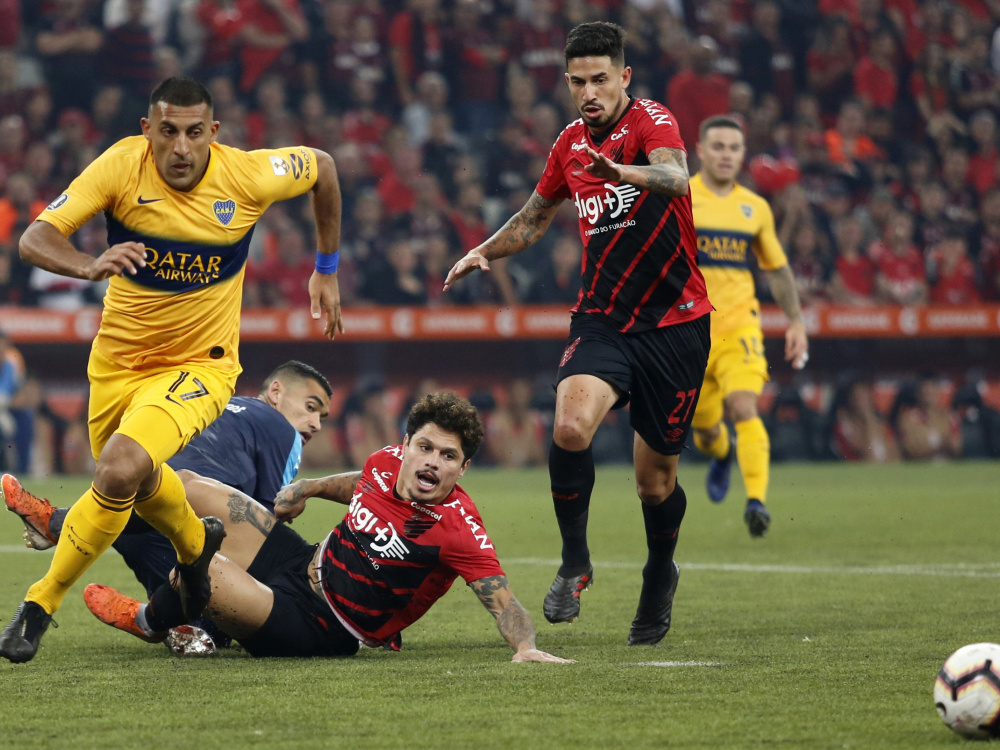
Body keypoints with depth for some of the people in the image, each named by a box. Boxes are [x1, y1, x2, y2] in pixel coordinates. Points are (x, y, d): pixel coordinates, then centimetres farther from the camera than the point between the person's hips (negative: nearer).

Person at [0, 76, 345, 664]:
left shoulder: (248, 176, -17)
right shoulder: (121, 166, -18)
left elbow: (322, 166, 5)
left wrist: (327, 271, 11)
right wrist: (90, 266, -46)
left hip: (198, 365, -3)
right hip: (118, 361, 3)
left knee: (120, 471, -27)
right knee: (140, 483, 22)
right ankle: (196, 544, 56)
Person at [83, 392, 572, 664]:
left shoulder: (456, 526, -26)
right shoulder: (387, 461, -5)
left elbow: (501, 599, -31)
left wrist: (526, 647, -47)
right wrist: (311, 488, 19)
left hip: (312, 630, -8)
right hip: (303, 565, 8)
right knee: (193, 489, 13)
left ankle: (149, 622, 7)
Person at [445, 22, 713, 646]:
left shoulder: (651, 121, -11)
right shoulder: (570, 145, 8)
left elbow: (676, 176, -34)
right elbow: (537, 214, 27)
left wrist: (623, 171, -55)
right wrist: (484, 253, 11)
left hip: (674, 323, -4)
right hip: (601, 319, 4)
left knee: (656, 477, 5)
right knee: (571, 426, -26)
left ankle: (660, 575, 35)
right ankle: (575, 562, -8)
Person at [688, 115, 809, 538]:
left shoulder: (755, 208, 8)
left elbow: (777, 268, 18)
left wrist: (796, 320, 11)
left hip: (739, 328, 1)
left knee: (744, 408, -22)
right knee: (704, 426, 10)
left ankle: (757, 500, -28)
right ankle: (721, 454, 47)